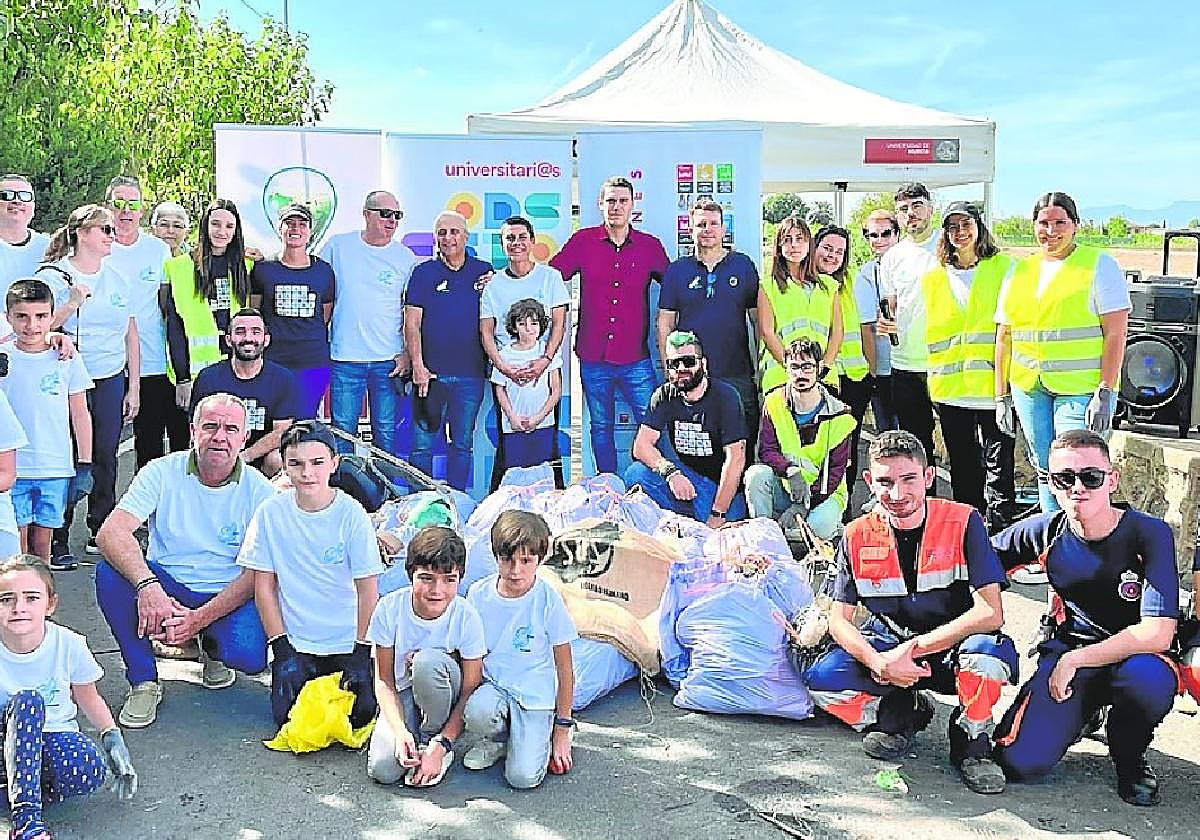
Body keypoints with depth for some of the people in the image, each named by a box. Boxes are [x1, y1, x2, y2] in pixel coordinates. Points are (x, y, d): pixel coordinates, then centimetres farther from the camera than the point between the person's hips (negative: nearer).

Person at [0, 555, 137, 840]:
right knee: (27, 701, -34)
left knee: (90, 771, -33)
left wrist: (112, 736, -9)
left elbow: (88, 698, 4)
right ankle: (26, 817, -32)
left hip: (54, 737, 0)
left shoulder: (69, 644, -12)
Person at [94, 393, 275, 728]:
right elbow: (110, 533, -19)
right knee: (111, 571, -28)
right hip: (164, 589, 1)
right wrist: (147, 585, -37)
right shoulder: (162, 472, -6)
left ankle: (211, 647, 11)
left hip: (228, 595, -1)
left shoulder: (259, 490, -7)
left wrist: (199, 619, -24)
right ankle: (144, 681, -10)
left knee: (250, 655, -30)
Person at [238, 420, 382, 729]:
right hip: (295, 643, 1)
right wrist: (281, 649, -5)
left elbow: (368, 590, -7)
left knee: (360, 713, -14)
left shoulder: (351, 513, -9)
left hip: (347, 643, -1)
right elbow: (264, 586, 0)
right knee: (286, 714, -13)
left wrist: (360, 653, -10)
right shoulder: (271, 512, -5)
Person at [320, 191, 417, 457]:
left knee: (386, 433, 6)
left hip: (390, 360, 1)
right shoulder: (337, 246, 2)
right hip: (345, 358, -1)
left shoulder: (406, 257, 4)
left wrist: (408, 354, 0)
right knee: (342, 431, 3)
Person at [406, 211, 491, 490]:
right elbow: (411, 324, -2)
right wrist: (417, 366, -10)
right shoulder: (424, 272, 2)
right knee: (423, 444, 1)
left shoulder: (484, 272, 7)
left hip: (470, 373, 2)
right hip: (430, 372, -2)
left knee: (462, 443, 10)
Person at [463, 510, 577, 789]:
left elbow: (564, 669, -3)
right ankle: (498, 739, 3)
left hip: (535, 694, -2)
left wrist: (562, 729, -2)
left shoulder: (549, 601, -10)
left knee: (523, 777, -20)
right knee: (478, 712, -34)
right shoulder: (478, 594, -2)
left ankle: (545, 733, 13)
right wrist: (466, 698, -5)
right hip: (492, 685, 3)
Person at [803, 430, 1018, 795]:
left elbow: (991, 612, -22)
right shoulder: (858, 536, -6)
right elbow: (840, 619, -6)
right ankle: (903, 713, 4)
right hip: (887, 646, 3)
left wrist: (914, 649, -25)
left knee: (988, 648, -37)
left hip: (952, 650, -2)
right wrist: (880, 663, -26)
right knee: (822, 678, -25)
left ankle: (972, 743, -7)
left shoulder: (963, 523, -15)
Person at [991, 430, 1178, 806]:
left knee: (1151, 679, -40)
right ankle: (1081, 713, 15)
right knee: (1019, 763, -19)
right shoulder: (1045, 531, -7)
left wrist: (1074, 660, -22)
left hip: (1132, 656, -2)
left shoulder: (1150, 534, -17)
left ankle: (1129, 754, -3)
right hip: (1066, 654, 2)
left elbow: (1157, 633, -26)